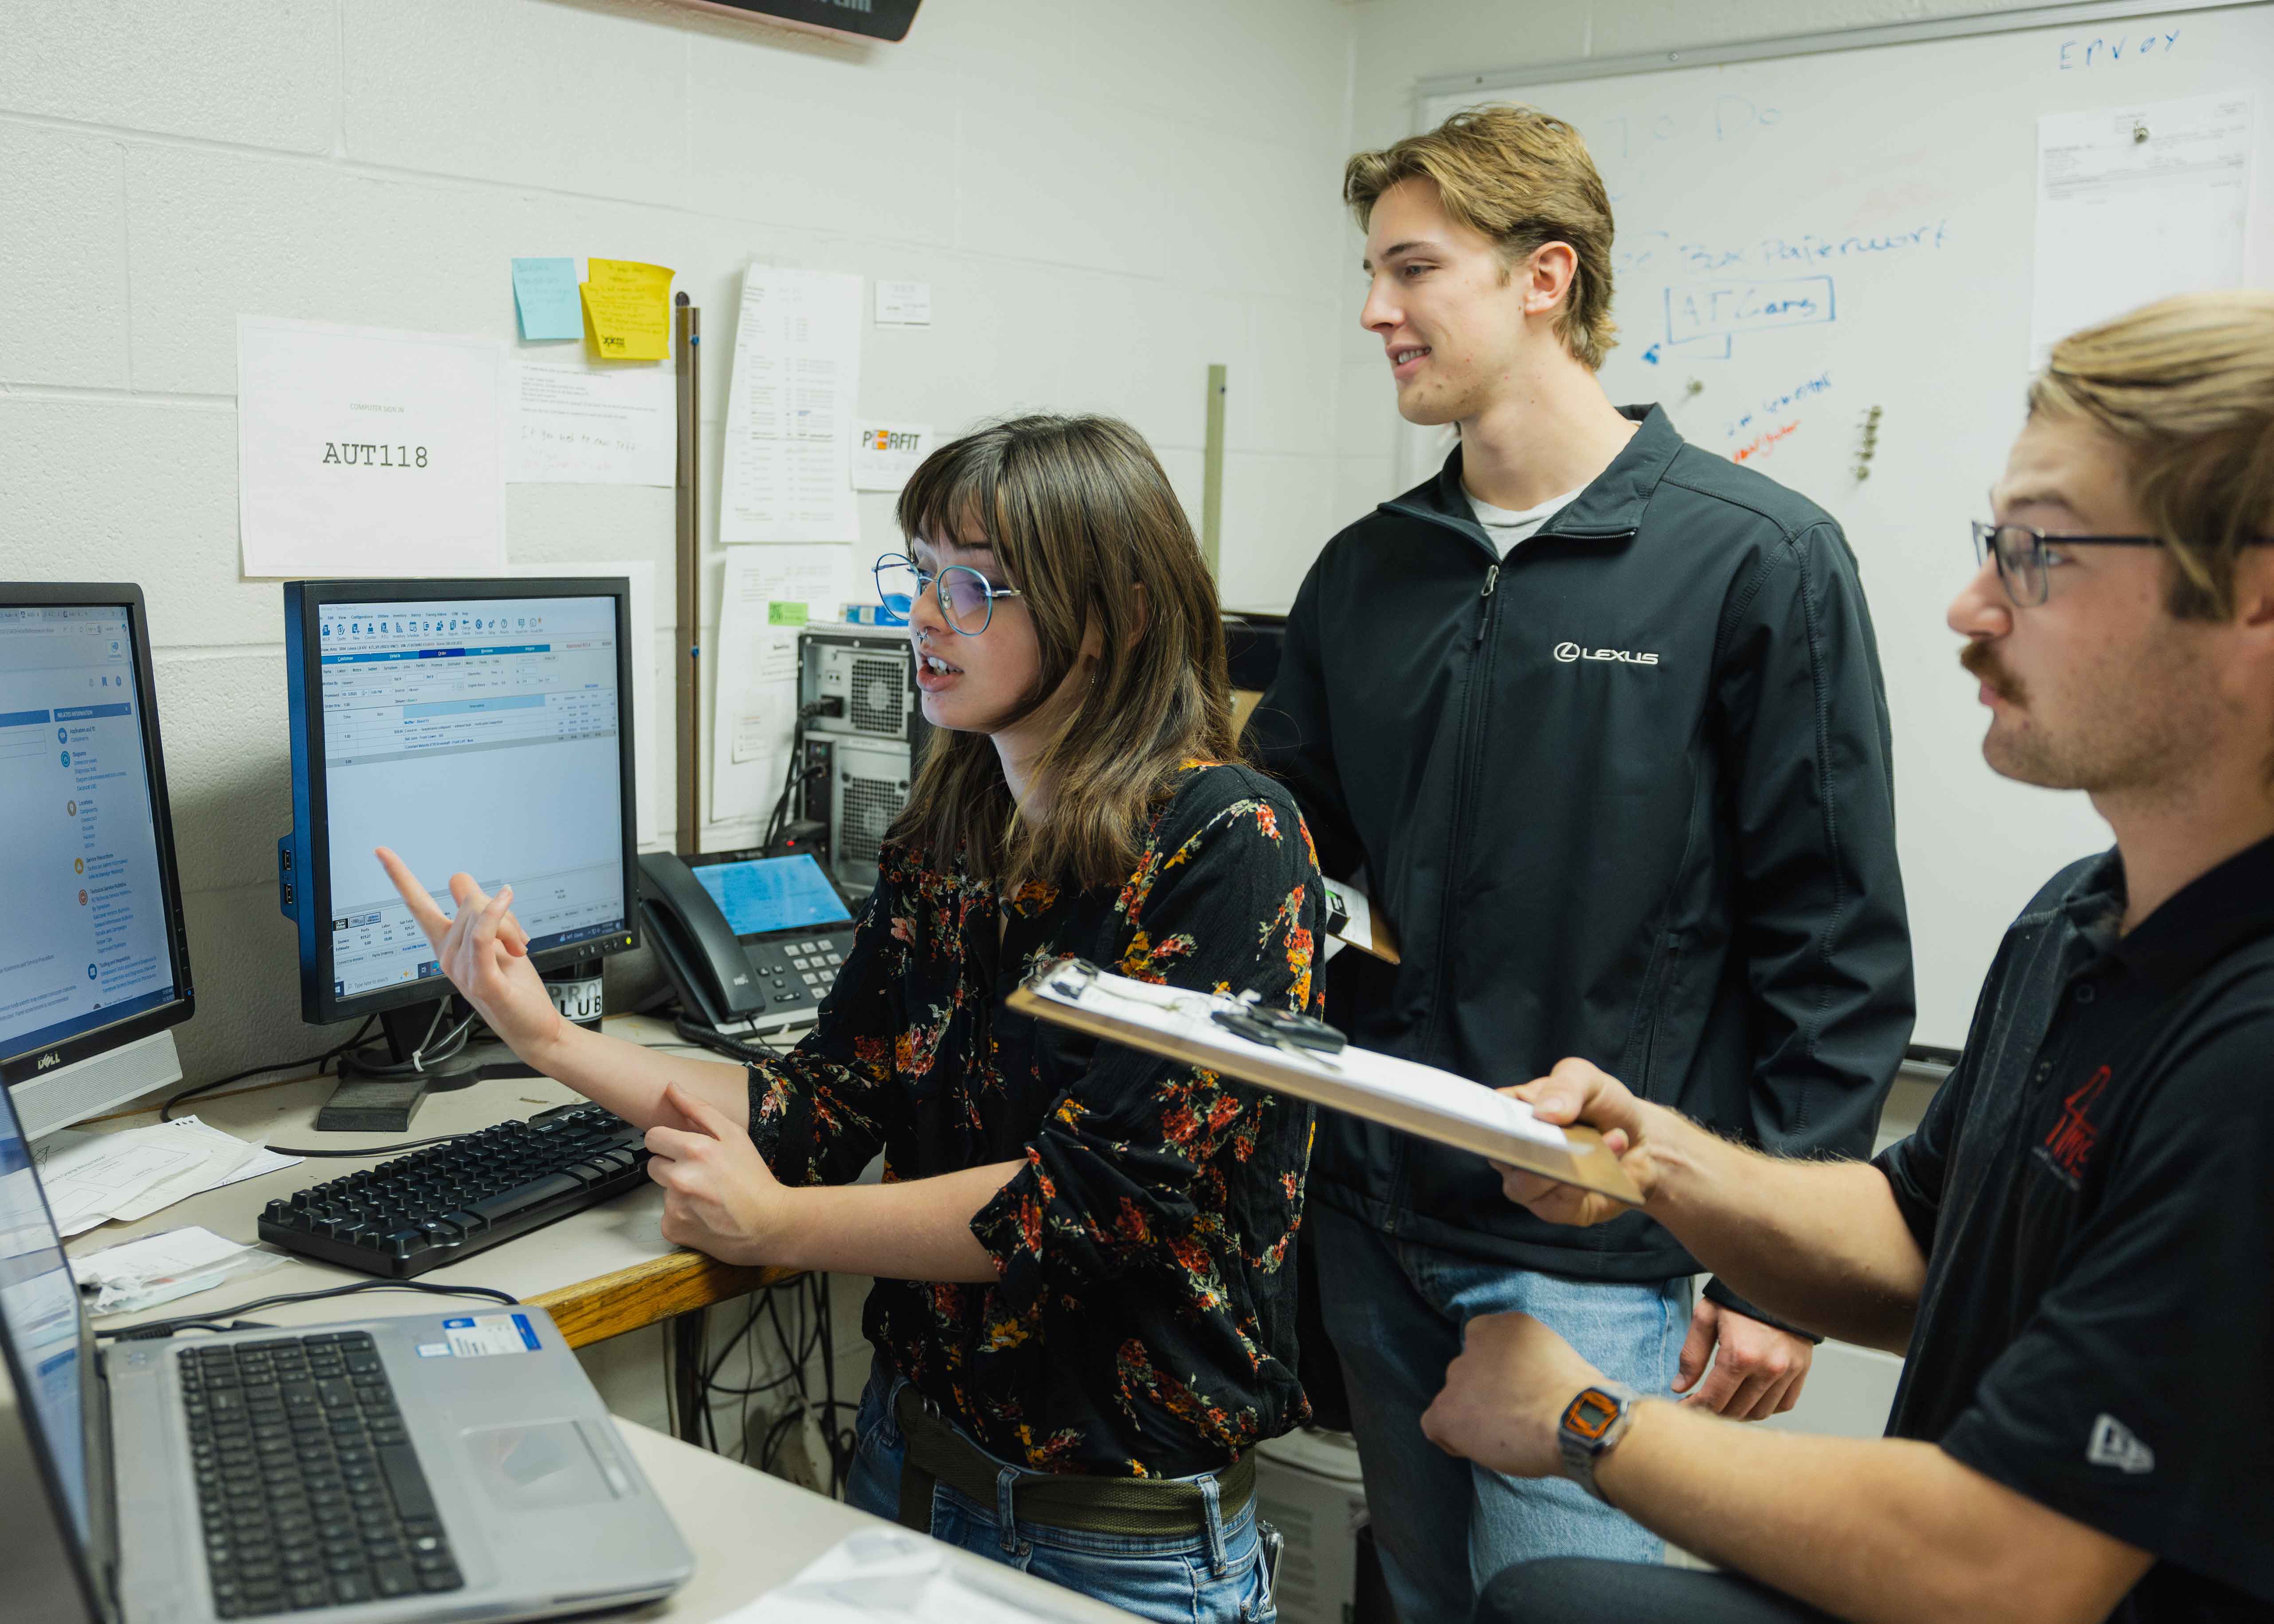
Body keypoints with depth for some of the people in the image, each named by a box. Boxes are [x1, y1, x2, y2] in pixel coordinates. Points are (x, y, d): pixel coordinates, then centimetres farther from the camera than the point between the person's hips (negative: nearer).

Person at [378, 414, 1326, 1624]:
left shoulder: (1227, 844, -19)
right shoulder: (939, 840, 3)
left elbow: (1101, 1195, -23)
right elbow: (824, 1110, 1)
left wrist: (773, 1226, -16)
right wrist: (551, 1039, -8)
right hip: (910, 1450, 6)